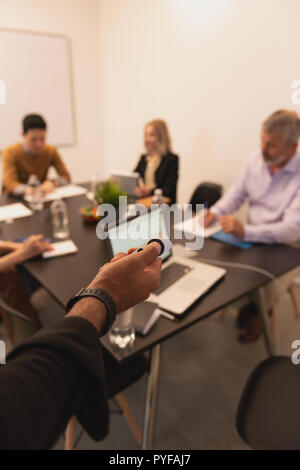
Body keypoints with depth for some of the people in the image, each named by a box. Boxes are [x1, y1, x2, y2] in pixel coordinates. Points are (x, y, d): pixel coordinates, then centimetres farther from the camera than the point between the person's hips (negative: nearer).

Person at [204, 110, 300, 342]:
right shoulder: (256, 160, -3)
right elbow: (236, 194, 6)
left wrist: (245, 231, -39)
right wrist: (214, 213, -14)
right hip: (251, 236, 5)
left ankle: (255, 310, 10)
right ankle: (250, 301, 13)